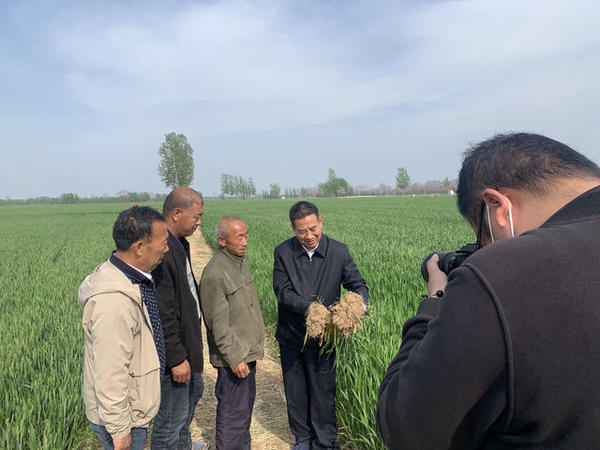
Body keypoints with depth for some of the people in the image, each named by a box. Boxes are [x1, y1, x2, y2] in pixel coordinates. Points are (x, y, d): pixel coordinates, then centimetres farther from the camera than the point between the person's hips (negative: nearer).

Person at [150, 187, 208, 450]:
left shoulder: (179, 243, 5)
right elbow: (163, 314, -27)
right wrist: (176, 358, -21)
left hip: (186, 340, 11)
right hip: (172, 351, -11)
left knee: (193, 391, 30)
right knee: (170, 416, 6)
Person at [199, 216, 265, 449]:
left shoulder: (240, 262, 6)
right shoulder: (214, 274, -23)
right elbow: (218, 324, -22)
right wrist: (234, 358, -19)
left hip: (248, 351, 9)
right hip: (233, 356, -9)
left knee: (245, 404, 22)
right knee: (233, 411, 3)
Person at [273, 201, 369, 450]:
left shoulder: (338, 251, -8)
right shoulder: (283, 252, -8)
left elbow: (357, 284, -2)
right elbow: (282, 291, -14)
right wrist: (309, 306, -29)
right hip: (291, 335, 2)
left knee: (323, 391, 8)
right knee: (295, 391, 17)